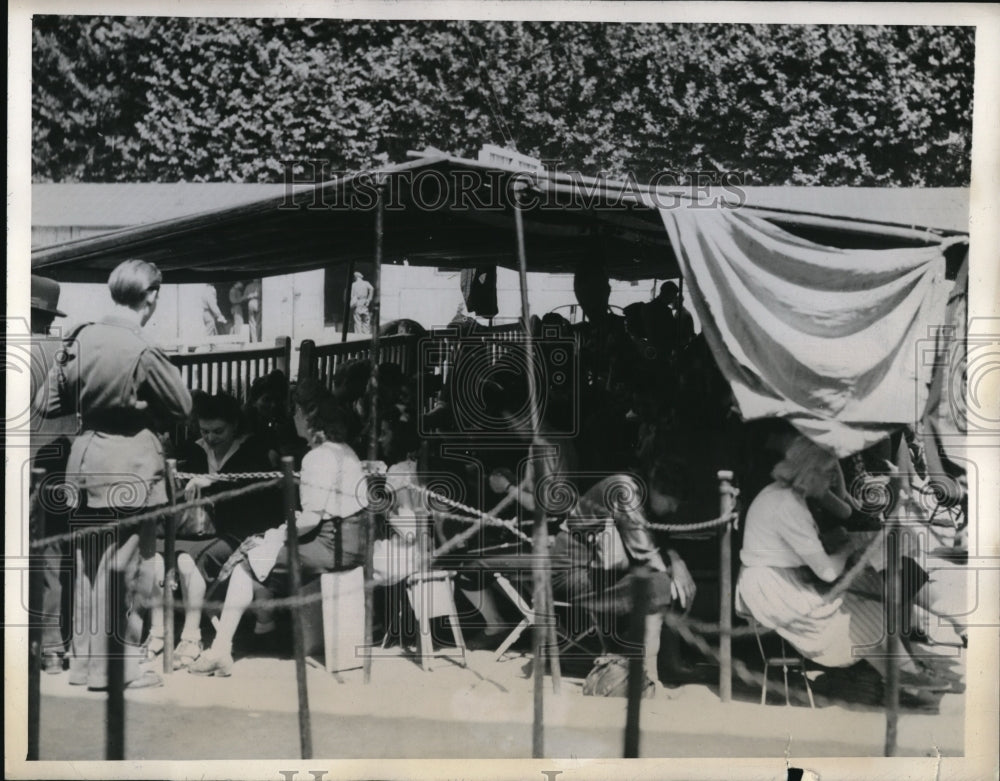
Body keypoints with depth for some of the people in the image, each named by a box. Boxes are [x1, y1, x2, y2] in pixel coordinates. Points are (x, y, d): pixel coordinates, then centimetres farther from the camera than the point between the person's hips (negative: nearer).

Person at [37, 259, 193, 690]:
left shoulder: (81, 338, 0)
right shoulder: (143, 353, -18)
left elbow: (52, 403, 8)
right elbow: (182, 407, -6)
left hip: (86, 463, 6)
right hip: (131, 468, -6)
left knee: (89, 568, 14)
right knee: (129, 571, 5)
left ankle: (86, 662, 23)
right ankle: (124, 666, 12)